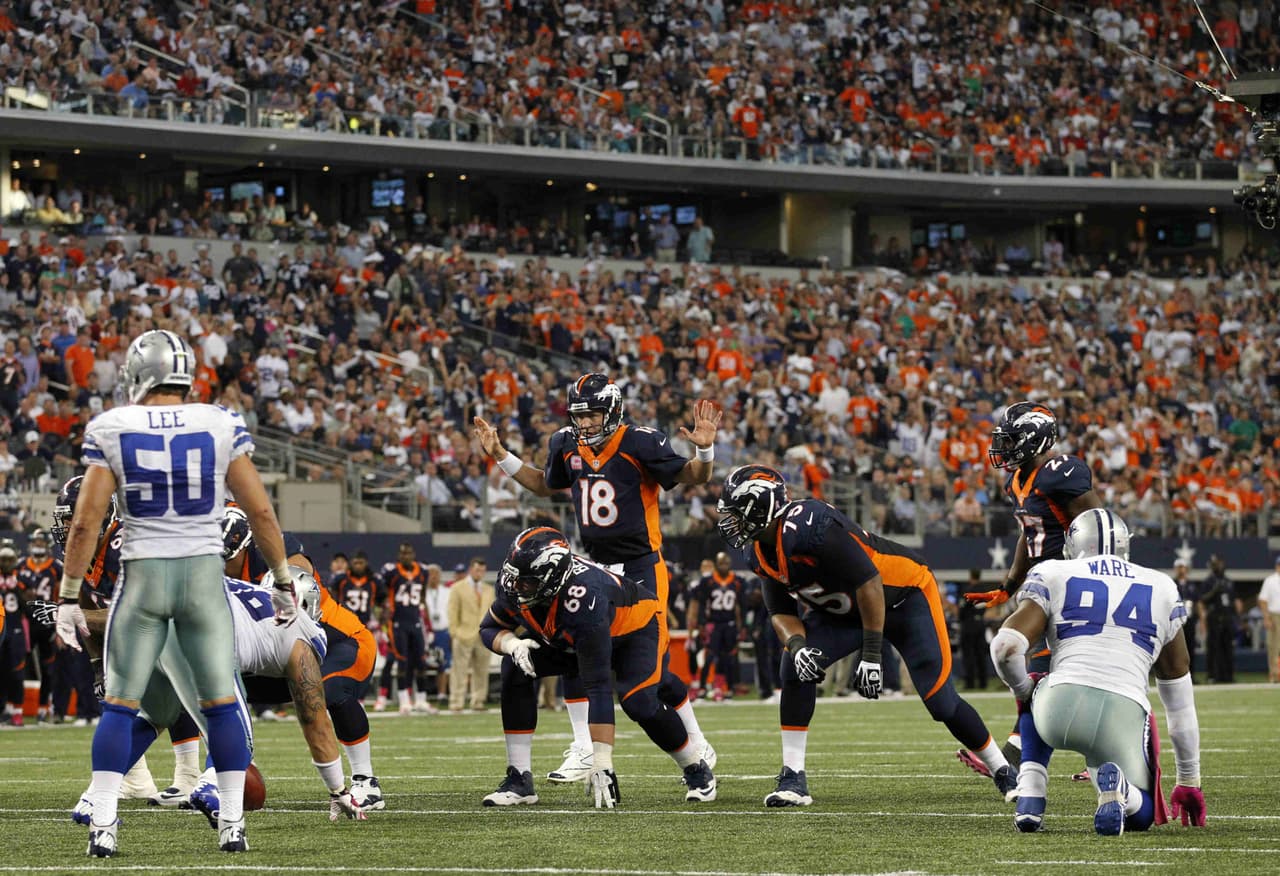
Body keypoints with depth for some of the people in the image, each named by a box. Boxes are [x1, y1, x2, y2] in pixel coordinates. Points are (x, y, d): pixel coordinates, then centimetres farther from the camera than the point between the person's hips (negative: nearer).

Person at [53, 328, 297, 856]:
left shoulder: (111, 431, -4)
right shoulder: (221, 427, -2)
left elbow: (86, 522, -5)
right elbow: (260, 510, 0)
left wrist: (68, 597, 2)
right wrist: (283, 581, 10)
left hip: (143, 576, -1)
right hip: (205, 575, 1)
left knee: (119, 705, 5)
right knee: (221, 703, 8)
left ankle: (103, 827, -2)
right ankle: (232, 825, 6)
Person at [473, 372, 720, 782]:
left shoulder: (639, 443, -14)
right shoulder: (567, 445, 3)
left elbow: (692, 477, -7)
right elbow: (544, 485, 23)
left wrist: (704, 449, -27)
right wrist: (500, 455, 17)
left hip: (641, 566, -6)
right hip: (595, 564, 6)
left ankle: (698, 744, 11)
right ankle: (583, 752, 4)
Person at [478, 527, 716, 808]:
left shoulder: (582, 600, -44)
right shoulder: (513, 586, -26)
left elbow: (598, 688, -43)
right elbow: (490, 628, -5)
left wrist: (602, 764, -44)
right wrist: (512, 644, -31)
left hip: (637, 625, -6)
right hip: (571, 638, 6)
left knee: (639, 702, -29)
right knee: (515, 670, -17)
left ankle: (697, 771, -1)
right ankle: (519, 780, -12)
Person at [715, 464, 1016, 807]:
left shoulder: (808, 527, -35)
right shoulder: (759, 552, -7)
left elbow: (868, 584, -32)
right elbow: (782, 612, 0)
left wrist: (871, 656, -29)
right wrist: (797, 646, -23)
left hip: (903, 595, -7)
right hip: (842, 609, 7)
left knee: (941, 701, -9)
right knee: (796, 668, -16)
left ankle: (1003, 771, 13)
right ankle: (793, 778, -12)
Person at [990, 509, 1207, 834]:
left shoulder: (1053, 578, 14)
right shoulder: (1162, 591, 23)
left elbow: (1006, 647, -1)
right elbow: (1179, 699, 28)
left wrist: (1023, 691, 22)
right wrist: (1189, 782, 36)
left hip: (1062, 710, 0)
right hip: (1123, 718, 0)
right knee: (1141, 815, 26)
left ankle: (1030, 798, 14)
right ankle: (1118, 787, -12)